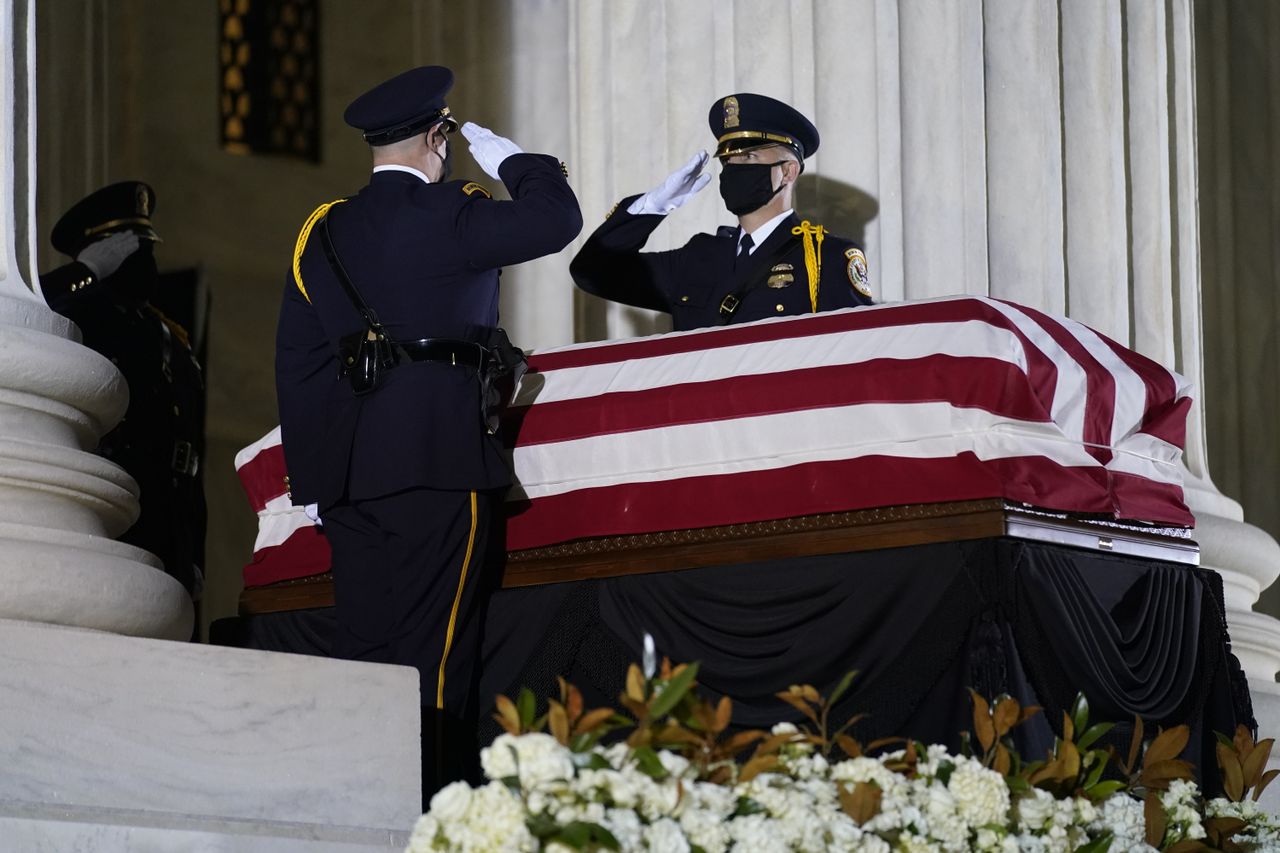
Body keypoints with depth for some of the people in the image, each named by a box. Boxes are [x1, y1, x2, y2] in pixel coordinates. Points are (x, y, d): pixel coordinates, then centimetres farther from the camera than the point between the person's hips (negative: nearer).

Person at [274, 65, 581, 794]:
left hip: (348, 463, 7)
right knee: (430, 652, -6)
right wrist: (512, 160, 5)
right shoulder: (446, 215, -7)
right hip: (440, 458, -6)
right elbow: (556, 218, -13)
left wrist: (310, 470, 18)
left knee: (362, 646, 8)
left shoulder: (323, 232, 14)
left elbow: (298, 358, 14)